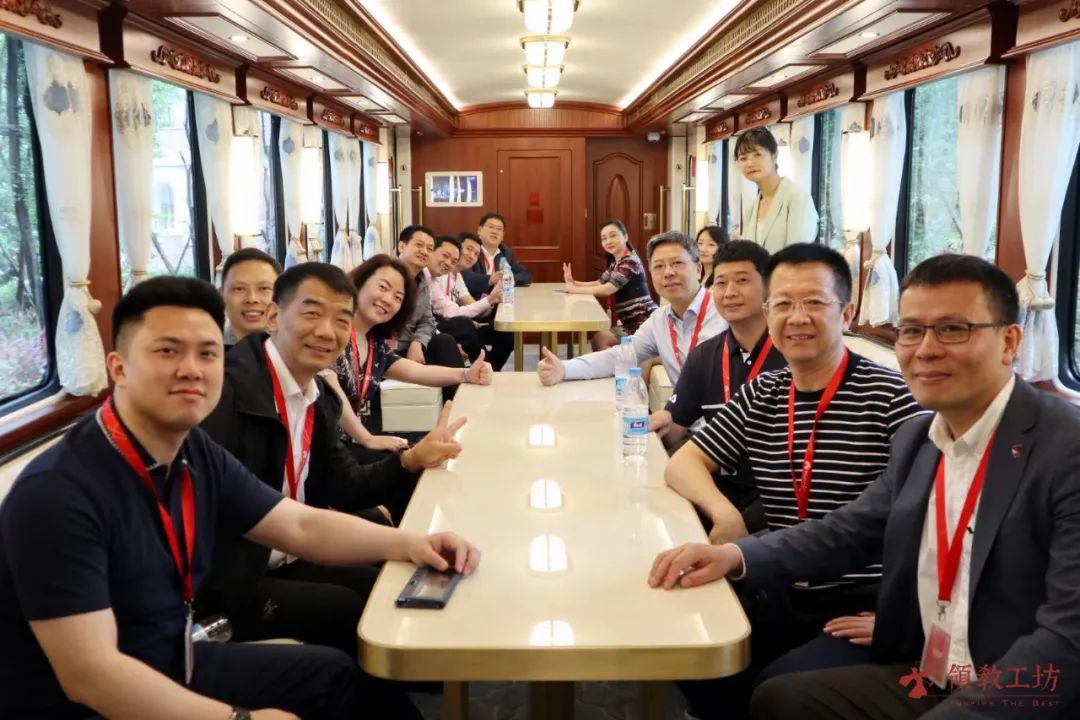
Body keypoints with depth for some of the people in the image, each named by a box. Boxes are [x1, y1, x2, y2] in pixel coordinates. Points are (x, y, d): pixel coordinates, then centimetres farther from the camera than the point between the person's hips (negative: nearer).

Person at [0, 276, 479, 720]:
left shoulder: (196, 454, -3)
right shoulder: (58, 492, -26)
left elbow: (303, 526, 6)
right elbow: (89, 674, -28)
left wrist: (408, 543, -8)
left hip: (172, 667, 8)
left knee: (336, 675, 10)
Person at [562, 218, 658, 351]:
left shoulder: (630, 261, -16)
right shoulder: (615, 263, 14)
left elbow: (607, 289, -24)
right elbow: (598, 284, 13)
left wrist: (575, 289, -16)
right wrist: (573, 283, -4)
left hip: (644, 323, -9)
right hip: (630, 322, 9)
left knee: (599, 340, -14)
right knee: (598, 338, 1)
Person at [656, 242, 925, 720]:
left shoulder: (890, 396, -13)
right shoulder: (760, 397, 7)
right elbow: (682, 463, 8)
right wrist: (725, 513, -12)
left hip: (864, 607, -5)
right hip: (784, 595, 6)